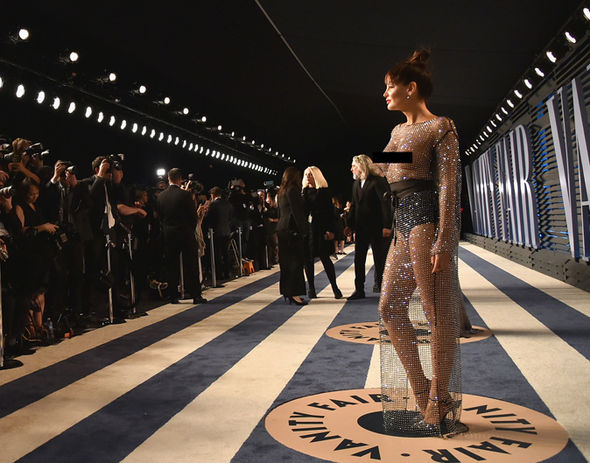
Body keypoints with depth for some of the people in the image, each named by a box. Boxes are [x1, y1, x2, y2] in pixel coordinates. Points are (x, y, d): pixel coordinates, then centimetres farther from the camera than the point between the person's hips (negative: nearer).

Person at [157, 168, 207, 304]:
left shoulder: (161, 196, 1)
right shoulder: (185, 195, -11)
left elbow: (159, 216, 6)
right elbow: (194, 216, -6)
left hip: (168, 235, 4)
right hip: (185, 234, -3)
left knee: (171, 266, 9)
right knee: (190, 265, 1)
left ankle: (172, 296, 11)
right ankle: (196, 295, 3)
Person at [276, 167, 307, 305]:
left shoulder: (282, 191, 17)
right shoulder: (292, 190, -10)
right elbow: (297, 212, -15)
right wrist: (303, 230, -13)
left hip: (282, 230, 9)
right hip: (292, 230, -9)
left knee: (286, 262, 12)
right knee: (296, 262, -8)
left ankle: (287, 291, 17)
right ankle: (294, 294, -10)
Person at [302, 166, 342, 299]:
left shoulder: (324, 191, 0)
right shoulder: (304, 191, 12)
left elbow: (330, 211, -4)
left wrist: (330, 230, -11)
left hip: (320, 229, -4)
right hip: (306, 228, 4)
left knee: (325, 258, -5)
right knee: (308, 259, 4)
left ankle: (335, 288, 5)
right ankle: (311, 288, 14)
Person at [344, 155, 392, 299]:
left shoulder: (378, 181, -10)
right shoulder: (356, 183, 12)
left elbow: (386, 203, -15)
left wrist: (387, 226, -21)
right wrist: (350, 224, 9)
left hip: (377, 227, -7)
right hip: (361, 227, 7)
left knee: (380, 259, 3)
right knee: (358, 259, 5)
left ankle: (380, 285, 14)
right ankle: (359, 290, 11)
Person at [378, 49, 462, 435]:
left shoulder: (440, 126, -4)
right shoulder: (398, 131, 21)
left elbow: (448, 185, -12)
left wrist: (443, 239, -20)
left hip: (427, 218, -9)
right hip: (402, 220, 9)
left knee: (438, 313, -3)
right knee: (390, 308, 8)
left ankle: (440, 403, 7)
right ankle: (422, 389, 19)